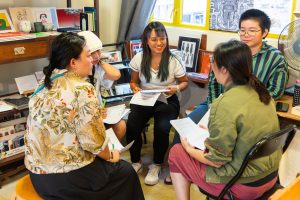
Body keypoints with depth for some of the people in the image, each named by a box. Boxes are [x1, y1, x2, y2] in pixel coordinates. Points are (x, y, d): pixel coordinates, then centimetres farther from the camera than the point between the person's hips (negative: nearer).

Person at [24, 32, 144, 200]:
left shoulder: (45, 84, 4)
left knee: (100, 160, 29)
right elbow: (94, 140, -20)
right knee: (125, 171, 14)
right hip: (66, 178, -8)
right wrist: (109, 156, -1)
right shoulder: (82, 90, -21)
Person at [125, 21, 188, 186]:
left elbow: (184, 82, 4)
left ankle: (156, 165, 1)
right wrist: (135, 88, -13)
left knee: (162, 129, -29)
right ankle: (136, 162, 6)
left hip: (167, 101, -2)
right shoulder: (139, 59, -3)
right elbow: (133, 81, 11)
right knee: (131, 126, -23)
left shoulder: (173, 61, -9)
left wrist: (177, 88, -18)